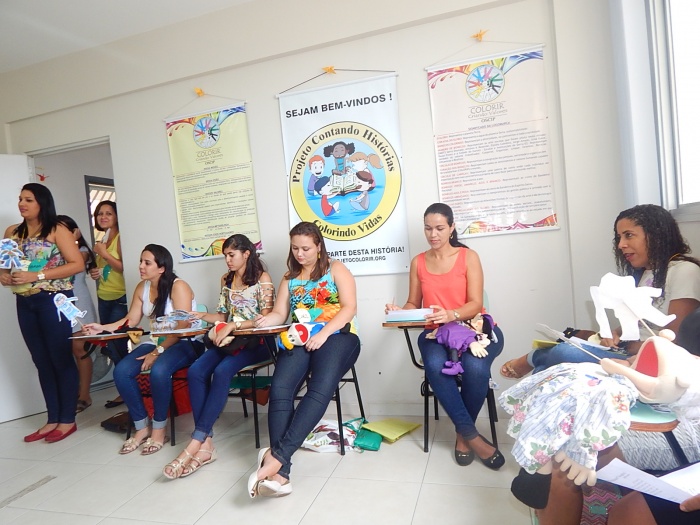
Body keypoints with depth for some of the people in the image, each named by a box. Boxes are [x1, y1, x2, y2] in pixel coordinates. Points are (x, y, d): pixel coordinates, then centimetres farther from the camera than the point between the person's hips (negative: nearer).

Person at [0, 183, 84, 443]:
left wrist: (37, 276, -19)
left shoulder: (57, 230, -6)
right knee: (42, 362, 11)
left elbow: (77, 264, -13)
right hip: (25, 302, 6)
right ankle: (52, 419, 21)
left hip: (54, 300, -6)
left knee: (61, 359, 1)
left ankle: (68, 420, 12)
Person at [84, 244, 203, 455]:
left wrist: (157, 352, -24)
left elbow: (183, 328, -20)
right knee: (121, 371, -16)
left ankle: (159, 428, -13)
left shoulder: (178, 287, -14)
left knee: (159, 370, -35)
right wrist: (102, 328, -7)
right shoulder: (142, 287, 8)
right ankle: (142, 426, -1)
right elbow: (130, 320, 8)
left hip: (185, 343, -7)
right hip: (157, 343, 7)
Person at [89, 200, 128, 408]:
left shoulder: (120, 238, -10)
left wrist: (104, 253, -15)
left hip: (121, 299, -8)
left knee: (117, 344, -8)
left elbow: (125, 268, -20)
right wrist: (94, 273, 6)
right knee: (111, 346, 7)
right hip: (103, 299, 8)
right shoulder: (100, 242, 12)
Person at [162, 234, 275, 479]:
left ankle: (195, 442, -27)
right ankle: (206, 444, -23)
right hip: (230, 339, 6)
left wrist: (233, 325, -23)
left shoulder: (262, 278, -4)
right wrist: (201, 316, 0)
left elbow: (266, 318, -12)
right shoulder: (226, 280, 16)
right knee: (195, 371, -22)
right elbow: (224, 315, 18)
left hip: (256, 341, -6)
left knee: (222, 371, -32)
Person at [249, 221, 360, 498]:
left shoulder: (336, 269, 7)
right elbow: (280, 313, 13)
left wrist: (323, 334, -17)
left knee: (320, 389, -32)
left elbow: (349, 307, -4)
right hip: (299, 340, 3)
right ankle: (280, 471, -31)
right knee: (279, 389, -26)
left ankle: (277, 455, -35)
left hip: (337, 336, -3)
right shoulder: (290, 277, 21)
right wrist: (267, 320, -12)